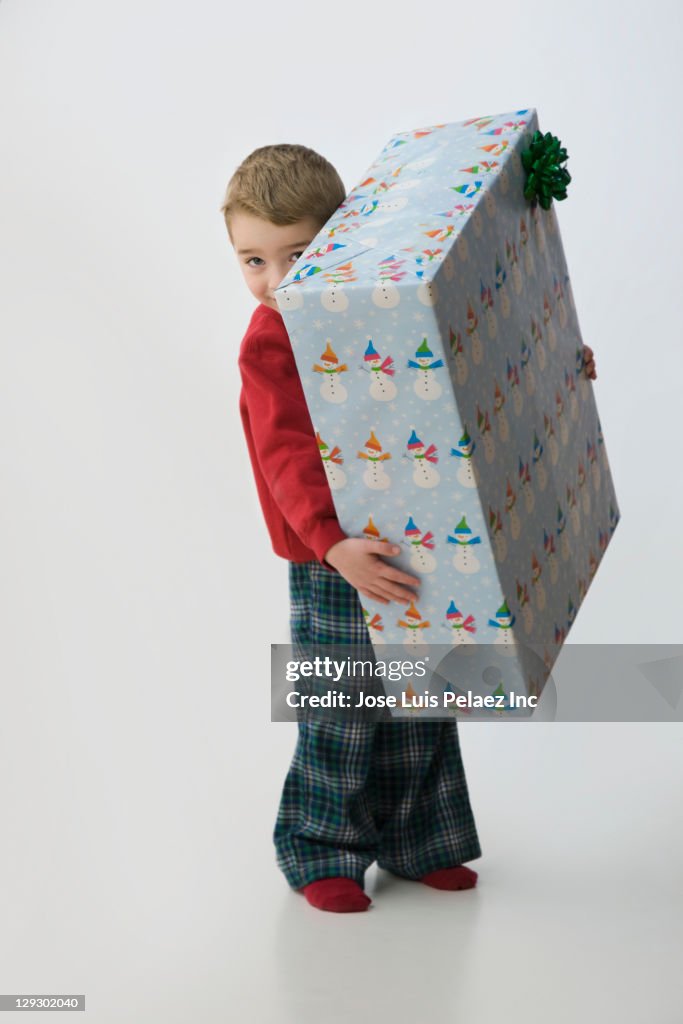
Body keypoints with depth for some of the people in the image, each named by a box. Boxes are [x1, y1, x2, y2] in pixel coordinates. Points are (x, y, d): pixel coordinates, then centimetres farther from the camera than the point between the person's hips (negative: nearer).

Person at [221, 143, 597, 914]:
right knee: (344, 713, 2)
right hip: (331, 569, -6)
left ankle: (416, 842, 34)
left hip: (410, 548, 6)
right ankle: (320, 852, 24)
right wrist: (336, 543, -41)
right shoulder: (269, 344, -16)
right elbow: (287, 457, -28)